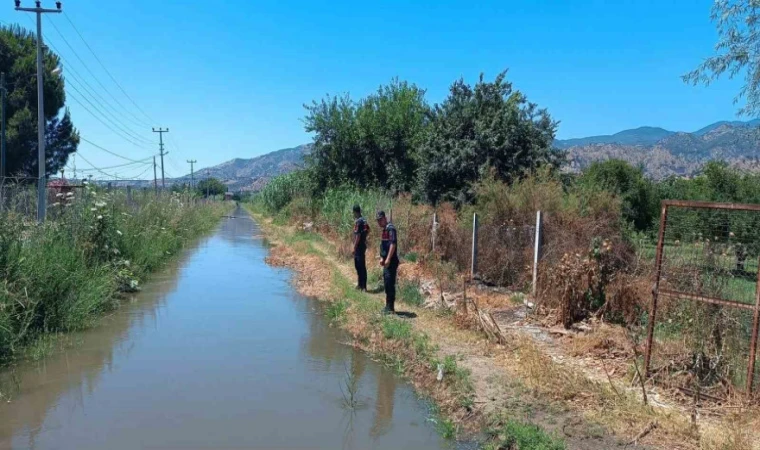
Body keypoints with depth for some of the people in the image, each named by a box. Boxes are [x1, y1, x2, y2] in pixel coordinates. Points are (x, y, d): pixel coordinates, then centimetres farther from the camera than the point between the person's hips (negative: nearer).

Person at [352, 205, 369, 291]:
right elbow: (366, 231, 18)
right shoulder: (364, 221, 11)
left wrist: (354, 247, -16)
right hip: (363, 245, 9)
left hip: (359, 246, -9)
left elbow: (358, 235, -20)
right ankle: (361, 284, 24)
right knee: (360, 265, 16)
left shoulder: (358, 221, -17)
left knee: (361, 266, -4)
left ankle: (363, 286, -1)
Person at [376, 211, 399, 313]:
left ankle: (390, 307, -3)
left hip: (391, 261, -10)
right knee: (387, 283, 13)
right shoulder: (385, 229, 17)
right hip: (387, 261, 10)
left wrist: (388, 259, -25)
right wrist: (382, 258, 18)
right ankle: (389, 306, 21)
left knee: (390, 284, -8)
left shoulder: (390, 228, -14)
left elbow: (393, 244, -22)